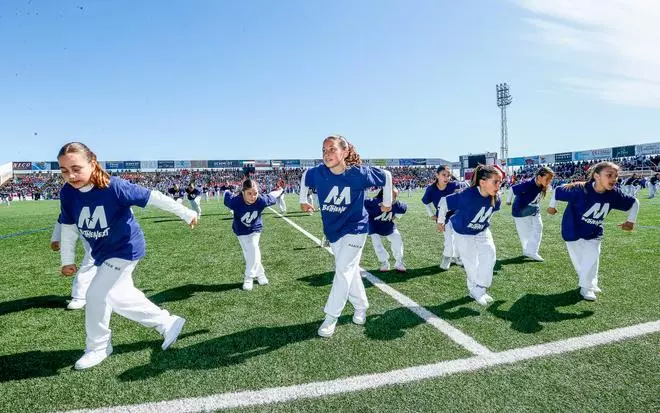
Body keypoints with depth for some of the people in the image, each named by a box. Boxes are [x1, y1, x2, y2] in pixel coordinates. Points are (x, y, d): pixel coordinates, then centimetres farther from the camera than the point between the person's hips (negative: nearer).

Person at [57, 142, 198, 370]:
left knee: (96, 295, -7)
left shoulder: (114, 187, -28)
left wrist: (186, 213, -19)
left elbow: (152, 197, -24)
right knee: (119, 296, 16)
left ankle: (98, 348, 19)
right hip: (102, 253, 7)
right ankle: (167, 323, 31)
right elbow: (68, 227, 0)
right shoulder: (67, 192, -11)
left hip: (125, 249, -7)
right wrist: (67, 260, 5)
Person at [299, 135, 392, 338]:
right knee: (350, 271, 15)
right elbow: (304, 176, 9)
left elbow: (386, 176, -6)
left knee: (343, 270, -10)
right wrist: (303, 200, 15)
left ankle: (331, 317, 1)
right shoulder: (318, 172, -16)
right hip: (333, 230, 4)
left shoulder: (359, 173, -23)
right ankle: (361, 306, 34)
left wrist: (387, 203, 3)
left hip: (355, 229, -4)